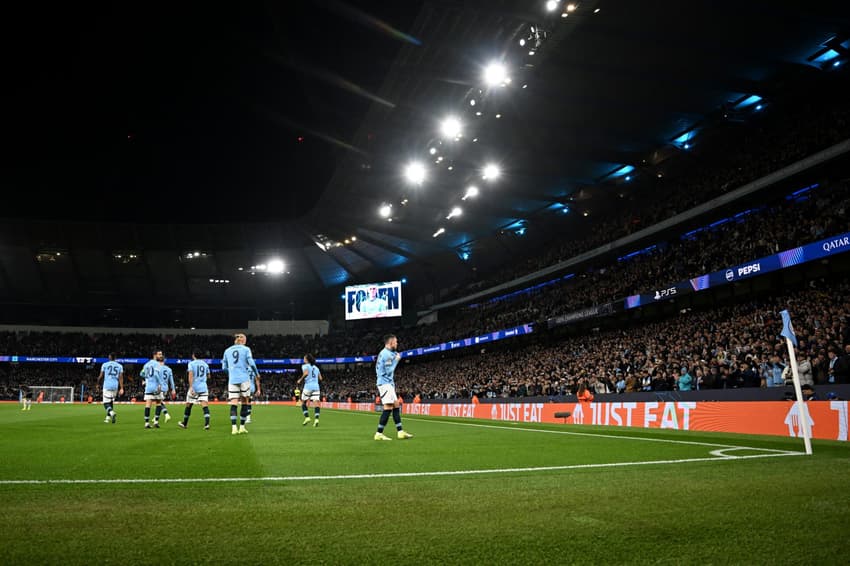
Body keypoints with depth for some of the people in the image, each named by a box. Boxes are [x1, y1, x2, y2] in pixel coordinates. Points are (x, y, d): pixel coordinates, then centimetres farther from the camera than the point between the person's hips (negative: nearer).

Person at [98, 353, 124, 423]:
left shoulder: (105, 365, 1)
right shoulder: (119, 366, 7)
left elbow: (101, 376, 5)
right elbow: (121, 378, 3)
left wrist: (98, 379, 27)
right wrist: (121, 388, 2)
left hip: (107, 386, -3)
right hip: (115, 386, 3)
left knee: (106, 403, -4)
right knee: (110, 402, 19)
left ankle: (112, 413, -31)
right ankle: (108, 417, 21)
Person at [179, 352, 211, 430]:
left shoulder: (191, 364, -2)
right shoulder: (205, 364, 10)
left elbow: (190, 375, -15)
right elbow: (208, 376, 22)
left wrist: (191, 387, -21)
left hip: (194, 387, -2)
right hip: (203, 388, 2)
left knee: (188, 405, 15)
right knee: (205, 406, -6)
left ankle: (184, 423, 30)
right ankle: (207, 423, -24)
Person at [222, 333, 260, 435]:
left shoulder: (227, 351, 13)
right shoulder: (246, 349, 3)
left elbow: (224, 367, 15)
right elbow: (251, 363, -5)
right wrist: (257, 374, 7)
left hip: (232, 380, 2)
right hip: (244, 379, -2)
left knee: (233, 404, -3)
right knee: (245, 403, 7)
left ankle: (234, 427, -15)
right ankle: (242, 427, 6)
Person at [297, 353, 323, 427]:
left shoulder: (305, 366, 3)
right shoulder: (316, 367, 19)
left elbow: (306, 373, -18)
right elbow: (320, 378, 15)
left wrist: (300, 380, -5)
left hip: (308, 386, -4)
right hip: (316, 386, 4)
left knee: (303, 403, 11)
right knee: (316, 404, -5)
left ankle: (307, 417, -2)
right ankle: (316, 419, -20)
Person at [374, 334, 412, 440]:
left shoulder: (384, 353, 16)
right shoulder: (387, 354, -15)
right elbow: (389, 371, -19)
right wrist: (396, 360, -9)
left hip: (389, 383, 11)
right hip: (385, 383, -11)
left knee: (396, 406, 8)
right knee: (388, 408, -12)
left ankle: (400, 432, 8)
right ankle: (379, 434, -10)